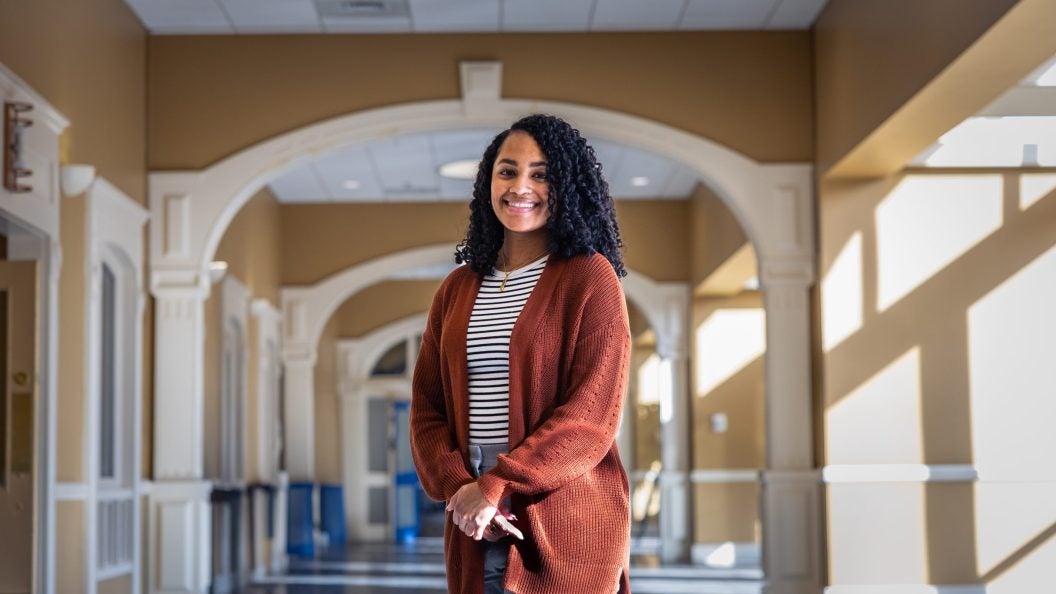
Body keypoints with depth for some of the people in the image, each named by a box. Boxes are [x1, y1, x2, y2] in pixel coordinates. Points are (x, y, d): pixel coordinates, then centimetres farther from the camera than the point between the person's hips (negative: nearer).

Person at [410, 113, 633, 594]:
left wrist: (498, 485, -16)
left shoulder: (589, 277, -4)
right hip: (475, 529, 4)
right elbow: (427, 405, 8)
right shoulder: (458, 288, 11)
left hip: (565, 528, -4)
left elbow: (593, 413, -12)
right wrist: (457, 486, -9)